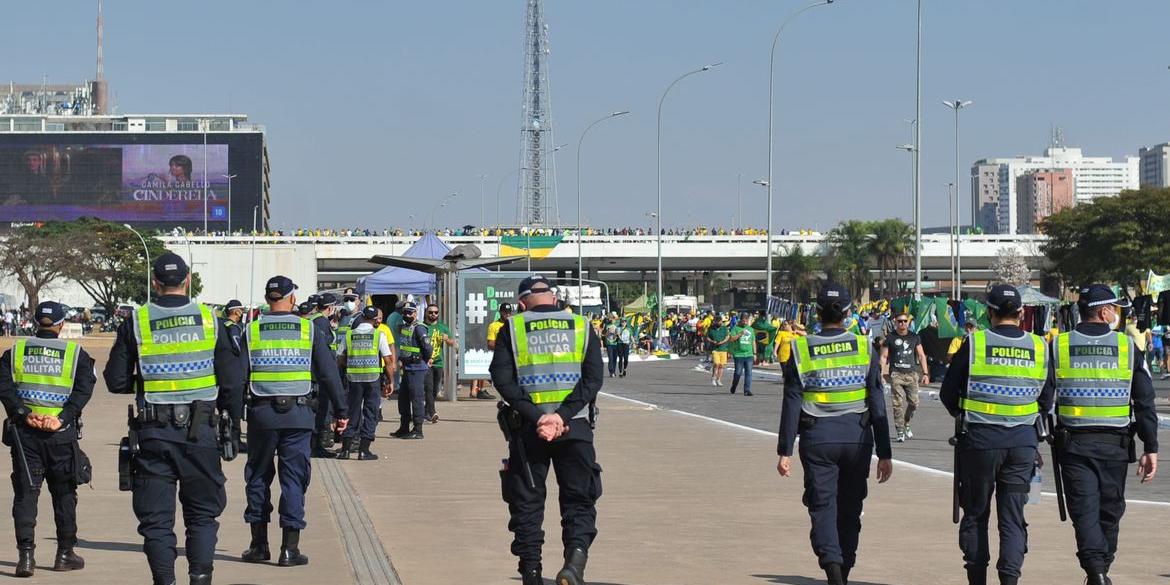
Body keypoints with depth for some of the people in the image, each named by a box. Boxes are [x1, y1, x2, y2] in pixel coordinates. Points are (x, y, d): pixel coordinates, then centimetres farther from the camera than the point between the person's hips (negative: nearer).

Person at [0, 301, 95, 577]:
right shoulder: (75, 353, 3)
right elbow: (83, 390, -10)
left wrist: (24, 414, -12)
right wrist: (61, 419, -15)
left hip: (24, 431, 1)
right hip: (61, 435, -1)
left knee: (25, 493, 3)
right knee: (64, 493, 12)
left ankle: (26, 555, -7)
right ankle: (65, 554, 17)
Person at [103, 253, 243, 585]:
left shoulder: (136, 322, -2)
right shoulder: (209, 319, -1)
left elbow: (116, 381, 0)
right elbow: (232, 380, 0)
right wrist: (232, 418, 13)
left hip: (153, 432, 0)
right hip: (199, 431, 1)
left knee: (156, 515, 7)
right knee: (203, 512, 13)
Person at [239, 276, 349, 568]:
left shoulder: (252, 331, 1)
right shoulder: (309, 330, 1)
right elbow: (329, 374, 1)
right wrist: (341, 411, 8)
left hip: (261, 413, 1)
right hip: (298, 413, 0)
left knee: (258, 478, 12)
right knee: (294, 479, 3)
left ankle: (259, 545, 14)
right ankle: (290, 549, -1)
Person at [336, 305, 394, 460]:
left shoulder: (349, 335, 4)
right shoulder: (379, 335, -3)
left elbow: (340, 359, 6)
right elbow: (388, 361, -5)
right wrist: (390, 381, 3)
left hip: (354, 378, 2)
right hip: (373, 378, -2)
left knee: (352, 412, 11)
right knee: (370, 413, 5)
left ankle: (346, 448, 9)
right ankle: (364, 450, 1)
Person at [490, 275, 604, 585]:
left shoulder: (512, 329, 4)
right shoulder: (582, 327, 7)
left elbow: (503, 379, -7)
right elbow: (594, 378, -4)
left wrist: (536, 417, -12)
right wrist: (562, 416, -11)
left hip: (527, 430, 0)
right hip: (575, 428, 0)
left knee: (527, 503, 11)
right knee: (579, 501, 7)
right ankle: (575, 558, -16)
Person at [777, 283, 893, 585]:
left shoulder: (801, 350, -3)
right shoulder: (865, 348, 0)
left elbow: (791, 405, -5)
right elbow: (877, 405, -1)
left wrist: (785, 451, -1)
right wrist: (884, 453, 2)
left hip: (817, 438, -1)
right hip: (857, 437, 2)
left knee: (822, 507, 1)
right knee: (850, 509, 13)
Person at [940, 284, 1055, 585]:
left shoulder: (974, 344, -8)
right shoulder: (1039, 348, 0)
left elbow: (948, 394, -2)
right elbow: (1046, 401, 9)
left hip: (979, 439, -2)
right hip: (1023, 441, 2)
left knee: (975, 512, 12)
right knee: (1013, 516, 7)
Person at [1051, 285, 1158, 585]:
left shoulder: (1058, 346, 0)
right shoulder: (1128, 347, -1)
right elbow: (1145, 402, -2)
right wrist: (1150, 448, 1)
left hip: (1073, 442, 0)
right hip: (1115, 443, 1)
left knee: (1084, 510, -3)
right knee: (1109, 511, 15)